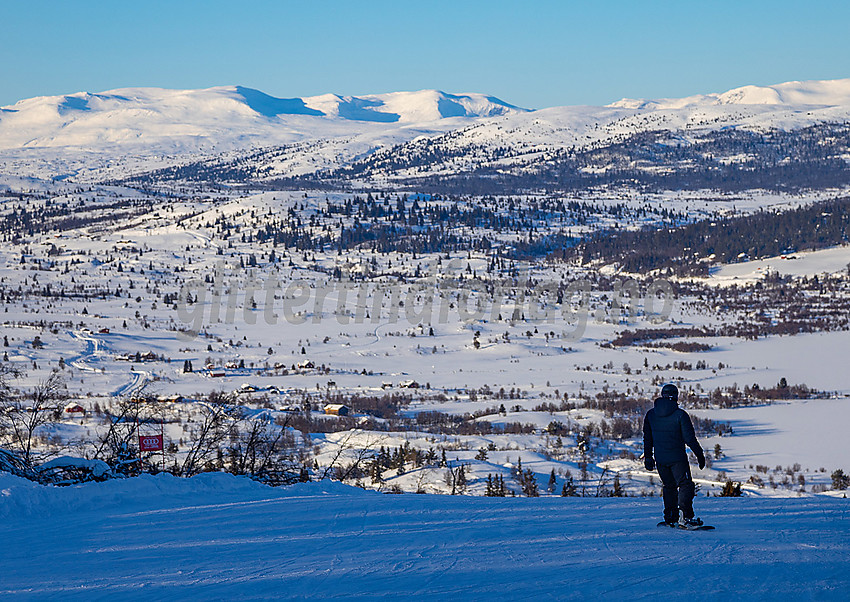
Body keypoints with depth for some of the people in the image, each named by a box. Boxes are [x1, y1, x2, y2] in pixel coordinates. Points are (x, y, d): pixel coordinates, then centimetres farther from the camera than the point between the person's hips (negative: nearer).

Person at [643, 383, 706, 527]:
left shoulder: (650, 414, 3)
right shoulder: (680, 415, -12)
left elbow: (647, 439, 11)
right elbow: (690, 438, -11)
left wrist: (648, 457, 21)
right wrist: (699, 454, -1)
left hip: (660, 459, 5)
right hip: (677, 458, -5)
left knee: (668, 486, 18)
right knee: (685, 485, 0)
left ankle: (670, 518, 17)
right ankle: (686, 516, -15)